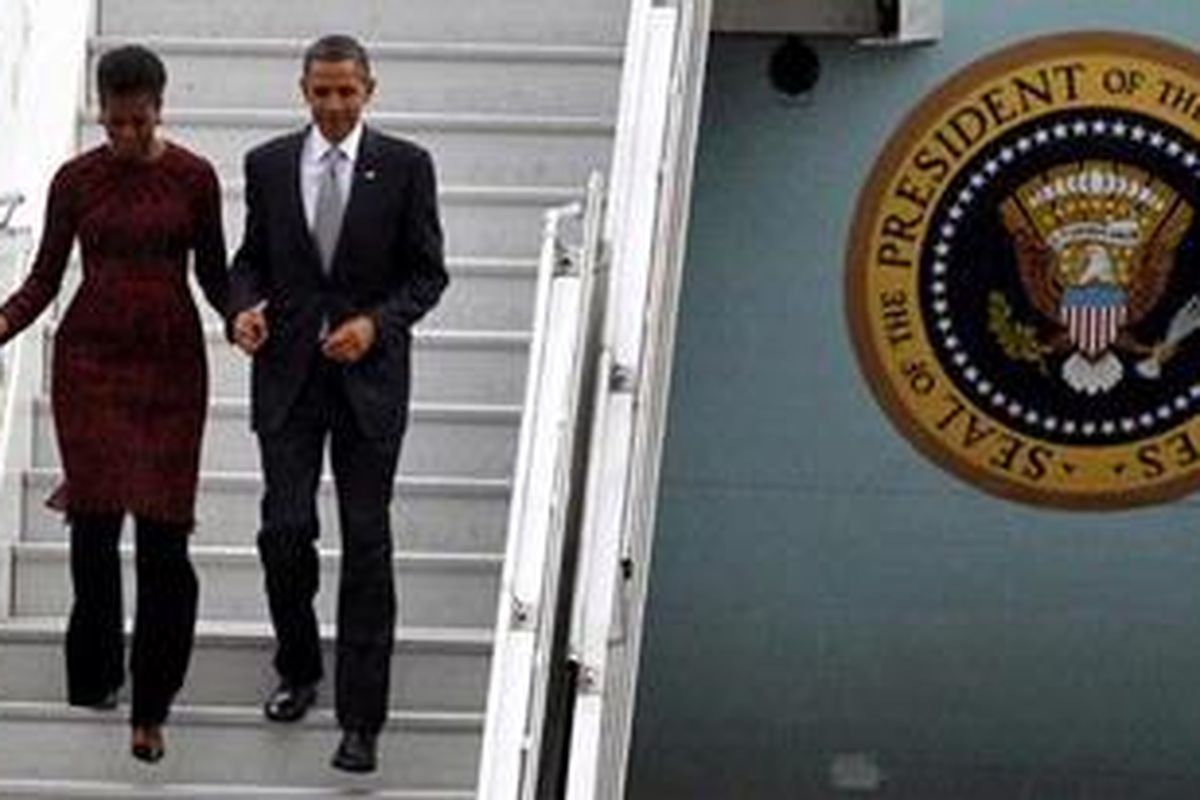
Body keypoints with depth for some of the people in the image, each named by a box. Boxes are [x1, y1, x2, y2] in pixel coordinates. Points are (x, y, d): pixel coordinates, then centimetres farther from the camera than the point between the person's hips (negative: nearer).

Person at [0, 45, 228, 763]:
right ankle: (96, 673, 17)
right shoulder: (76, 181, 1)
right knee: (95, 524, -2)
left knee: (163, 530, -6)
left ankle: (152, 705, -1)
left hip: (171, 362, -1)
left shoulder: (194, 178, 0)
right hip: (91, 360, 1)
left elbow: (213, 272, 8)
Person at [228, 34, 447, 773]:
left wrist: (377, 323, -15)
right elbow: (252, 258, 13)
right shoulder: (268, 165, 5)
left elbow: (428, 272, 1)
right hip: (288, 374, 2)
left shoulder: (405, 166, -2)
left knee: (367, 543, -1)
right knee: (285, 530, -1)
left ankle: (361, 719, 2)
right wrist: (244, 308, -8)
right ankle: (299, 672, 24)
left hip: (369, 374, -2)